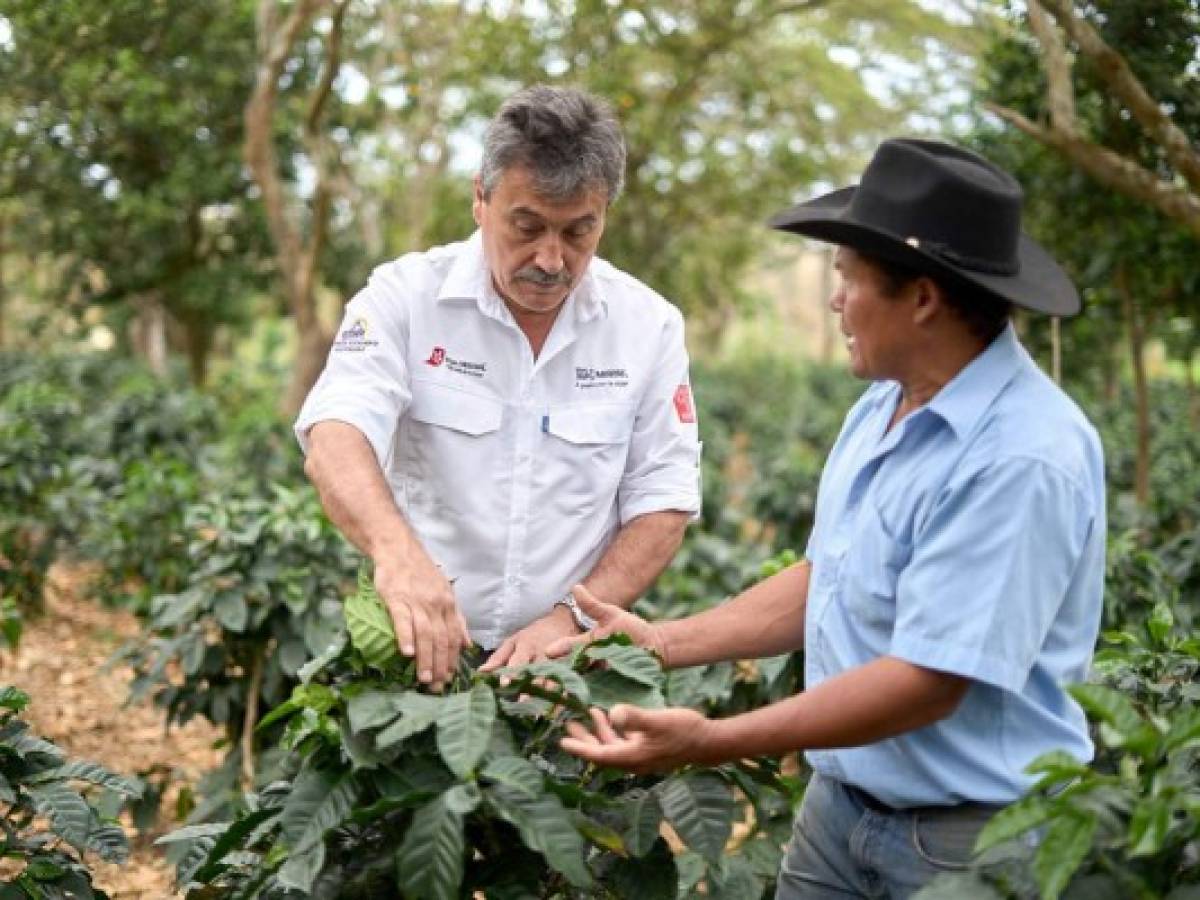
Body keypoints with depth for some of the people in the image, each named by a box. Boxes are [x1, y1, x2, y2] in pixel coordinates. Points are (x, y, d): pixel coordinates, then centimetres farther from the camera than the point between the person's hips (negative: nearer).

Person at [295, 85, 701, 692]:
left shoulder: (649, 325, 3)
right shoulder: (405, 295, -3)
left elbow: (663, 505, 3)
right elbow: (337, 439, -17)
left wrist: (569, 618, -13)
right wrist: (397, 549, -38)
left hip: (569, 662, 1)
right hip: (420, 650, -1)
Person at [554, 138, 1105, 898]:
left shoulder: (1022, 460, -25)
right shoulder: (885, 403, 3)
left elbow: (927, 682, -28)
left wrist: (711, 742, -27)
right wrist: (665, 643, 6)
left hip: (967, 835, -8)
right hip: (841, 804, 8)